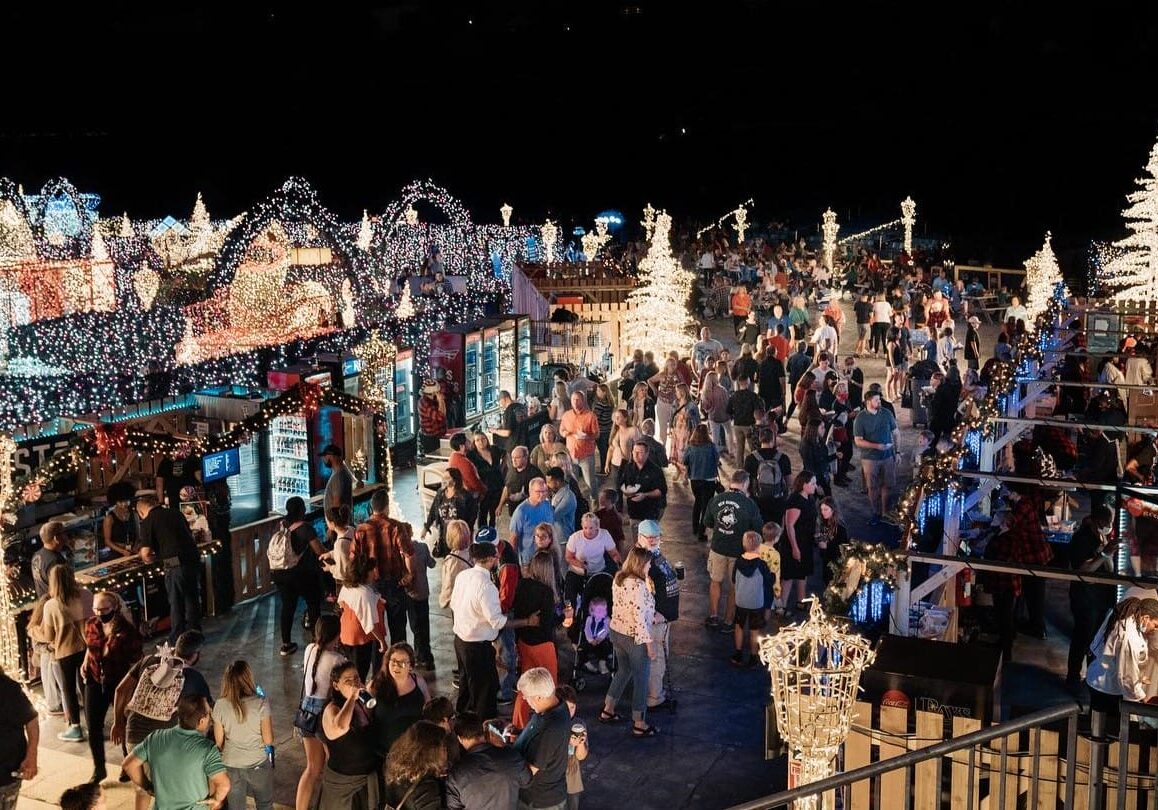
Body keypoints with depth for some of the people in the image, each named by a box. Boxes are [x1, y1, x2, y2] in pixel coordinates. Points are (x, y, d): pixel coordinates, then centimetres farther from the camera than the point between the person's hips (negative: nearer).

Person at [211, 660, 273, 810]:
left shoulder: (220, 706, -14)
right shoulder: (260, 703, -19)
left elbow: (219, 741, -4)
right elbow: (268, 740, -14)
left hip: (230, 765, 2)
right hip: (258, 764, -1)